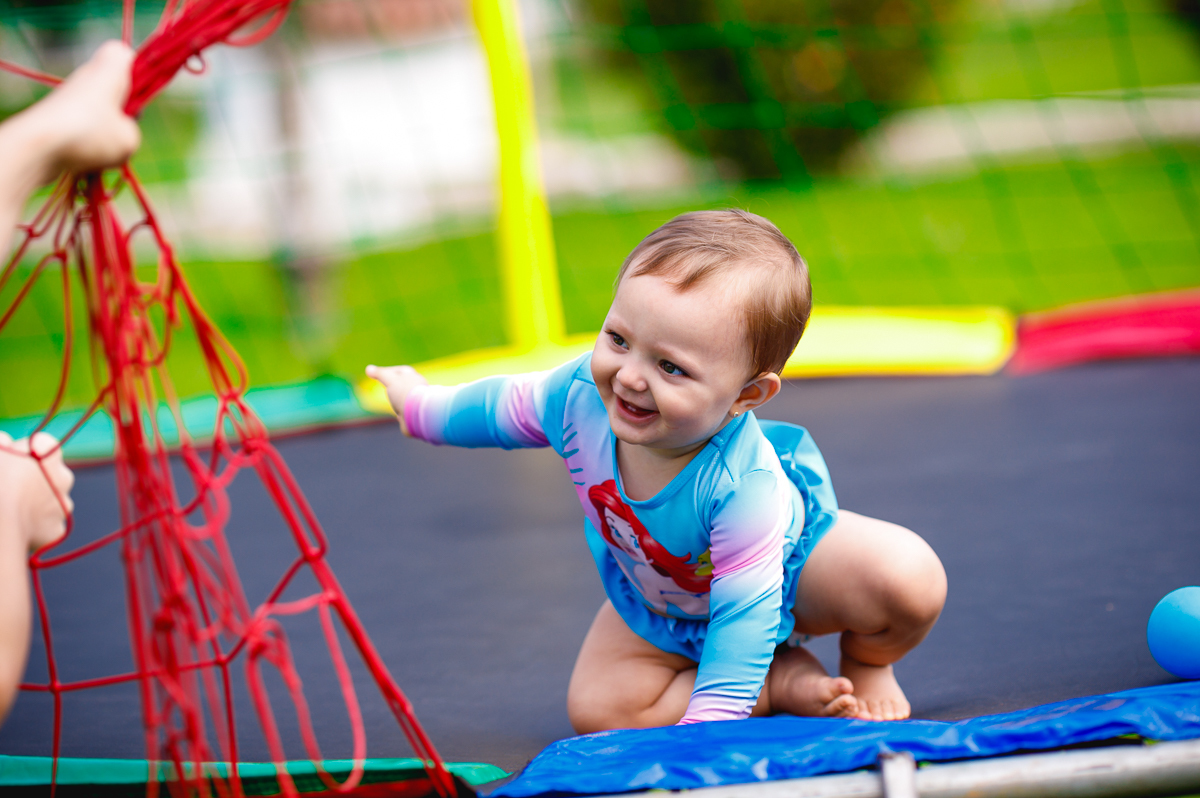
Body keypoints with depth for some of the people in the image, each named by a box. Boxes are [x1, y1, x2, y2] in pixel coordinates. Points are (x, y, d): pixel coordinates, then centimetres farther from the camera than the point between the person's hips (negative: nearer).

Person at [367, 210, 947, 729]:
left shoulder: (744, 488, -45)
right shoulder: (582, 392, -30)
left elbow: (743, 611, -37)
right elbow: (506, 407, -6)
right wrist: (424, 408, 13)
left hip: (786, 568, -5)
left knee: (910, 581, -32)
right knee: (597, 709, -14)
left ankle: (865, 666, 6)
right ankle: (788, 680, -1)